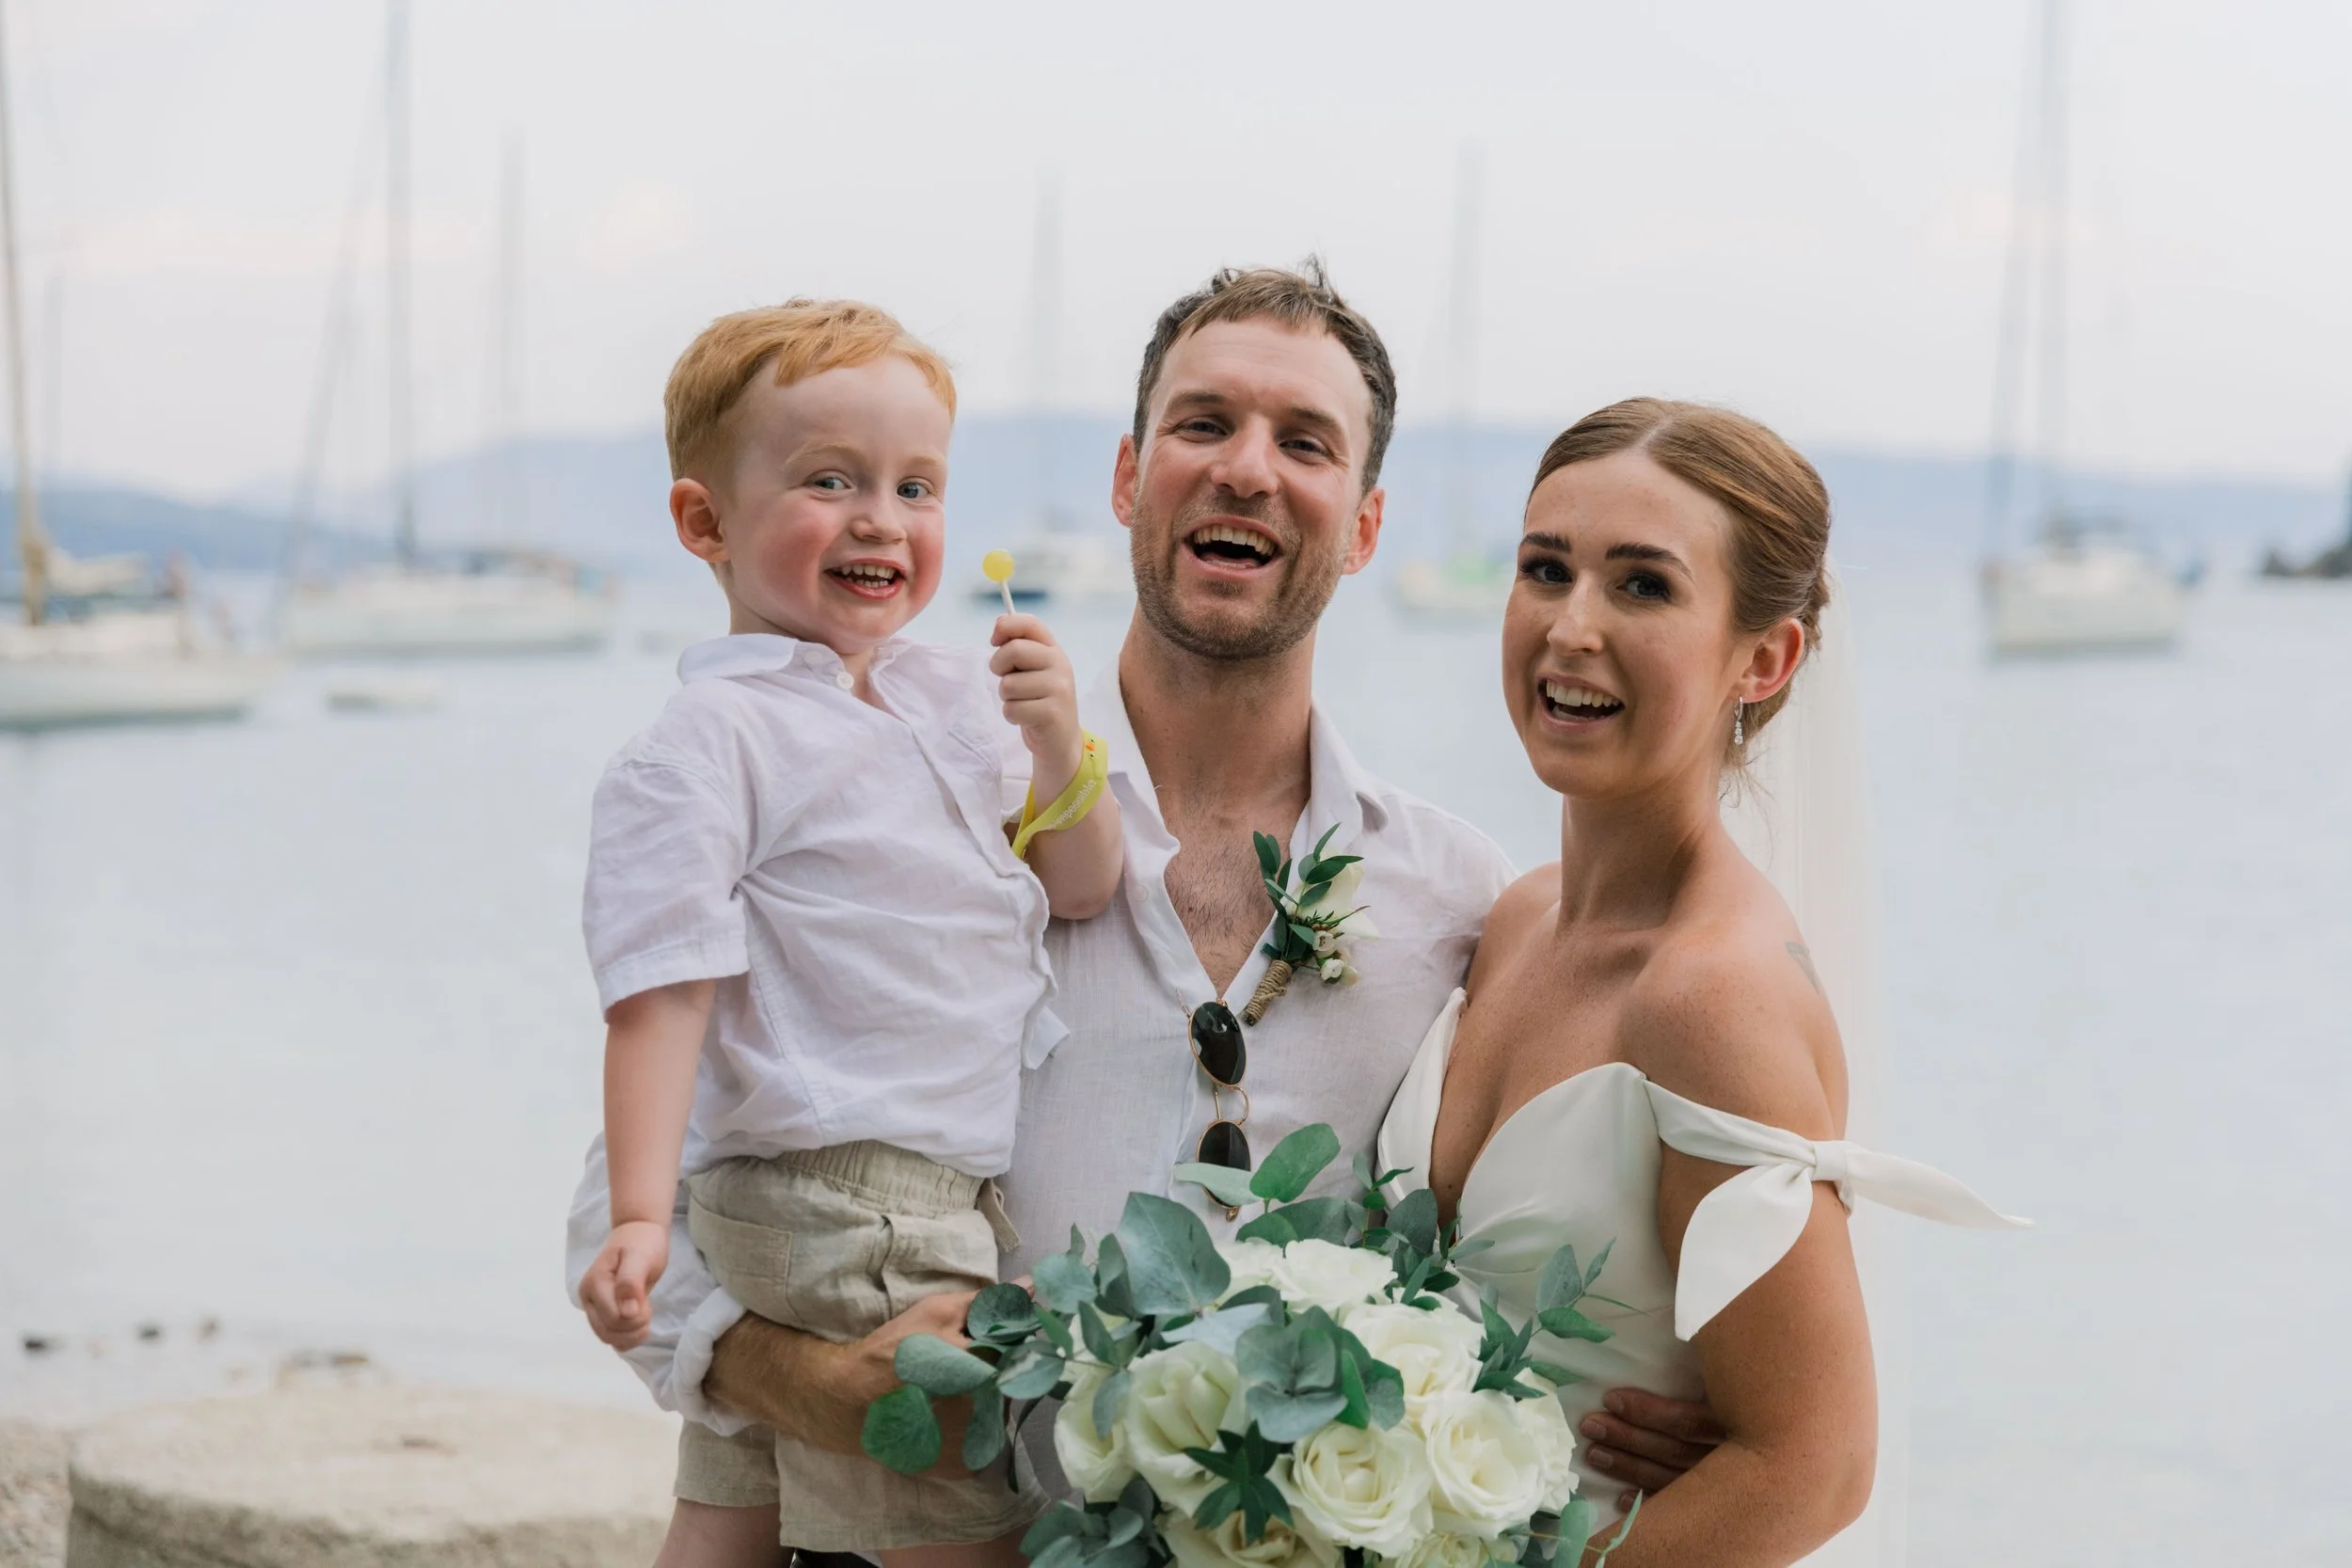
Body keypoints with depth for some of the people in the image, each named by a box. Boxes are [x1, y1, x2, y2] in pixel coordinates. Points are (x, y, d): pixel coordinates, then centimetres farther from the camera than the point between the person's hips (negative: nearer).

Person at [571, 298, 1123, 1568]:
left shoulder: (954, 693, 13)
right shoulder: (709, 743, -10)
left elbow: (1079, 892, 13)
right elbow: (661, 990, -16)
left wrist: (1061, 749, -6)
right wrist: (638, 1220, -24)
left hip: (958, 1197, 8)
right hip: (840, 1210, -8)